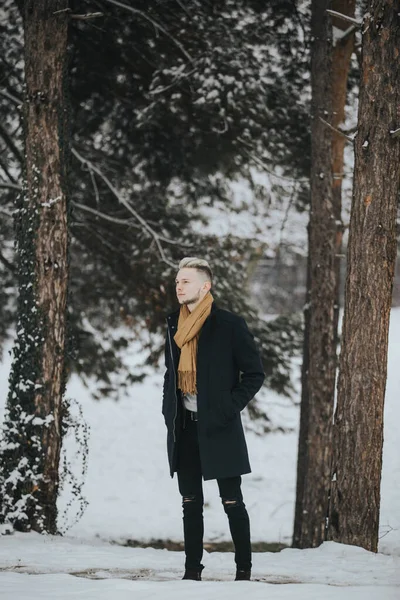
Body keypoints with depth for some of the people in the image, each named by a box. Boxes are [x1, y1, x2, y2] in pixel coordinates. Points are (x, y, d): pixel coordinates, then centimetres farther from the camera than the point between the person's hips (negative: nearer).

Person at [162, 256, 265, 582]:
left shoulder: (230, 324, -8)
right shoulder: (175, 324, 10)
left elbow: (255, 373, -5)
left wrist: (229, 408, -12)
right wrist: (169, 409, 9)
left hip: (218, 429, -6)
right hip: (184, 428, 6)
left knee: (232, 502, -1)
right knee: (190, 502, 9)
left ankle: (244, 569, 6)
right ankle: (192, 569, 15)